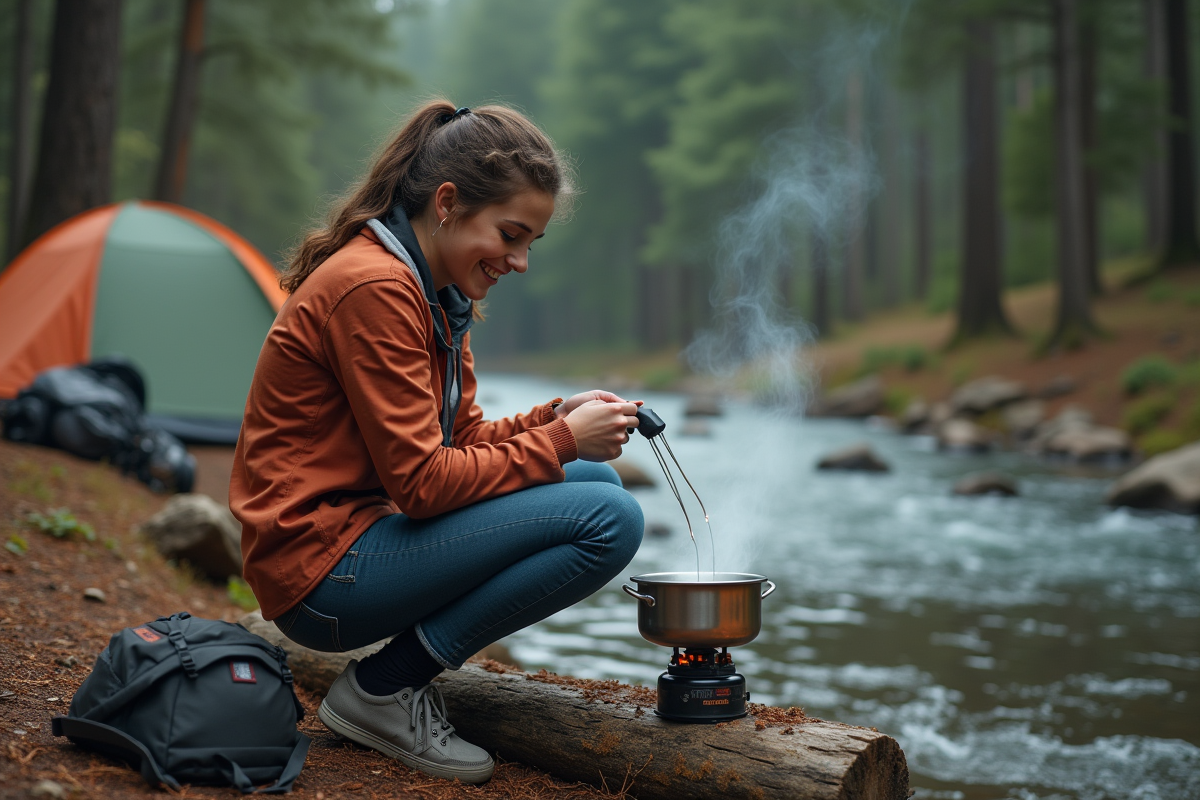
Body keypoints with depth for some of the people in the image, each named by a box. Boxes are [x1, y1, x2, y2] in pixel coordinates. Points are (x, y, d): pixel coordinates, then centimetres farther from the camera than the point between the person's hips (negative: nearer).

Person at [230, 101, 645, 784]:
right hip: (323, 567, -10)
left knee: (597, 482, 10)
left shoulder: (440, 293, 12)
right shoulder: (374, 288, -19)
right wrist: (560, 440, -13)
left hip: (362, 534, 10)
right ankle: (384, 688, -9)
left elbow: (461, 440, 14)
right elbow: (423, 481, -21)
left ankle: (411, 664, 4)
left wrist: (555, 418, -3)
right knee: (609, 522, -18)